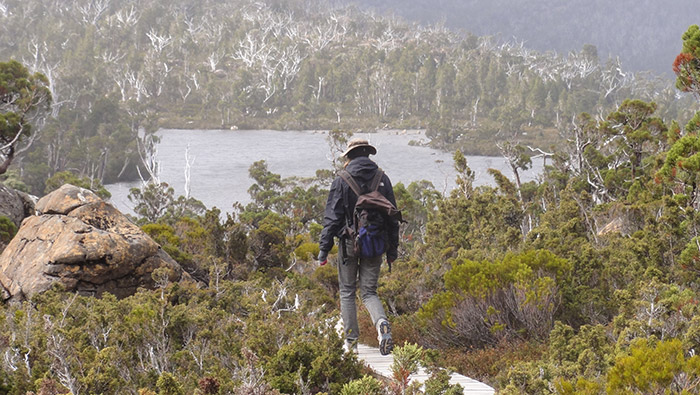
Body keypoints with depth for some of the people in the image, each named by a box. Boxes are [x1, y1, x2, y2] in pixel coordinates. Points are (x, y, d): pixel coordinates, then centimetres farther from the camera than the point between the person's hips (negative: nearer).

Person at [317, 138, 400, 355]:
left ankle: (351, 341, 12)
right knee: (369, 292, 9)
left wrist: (324, 248, -2)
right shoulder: (383, 180, 5)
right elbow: (392, 217, 8)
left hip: (349, 242, -3)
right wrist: (392, 249, 14)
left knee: (347, 291, 11)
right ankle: (382, 323, -21)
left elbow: (332, 217, -7)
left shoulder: (342, 181, -5)